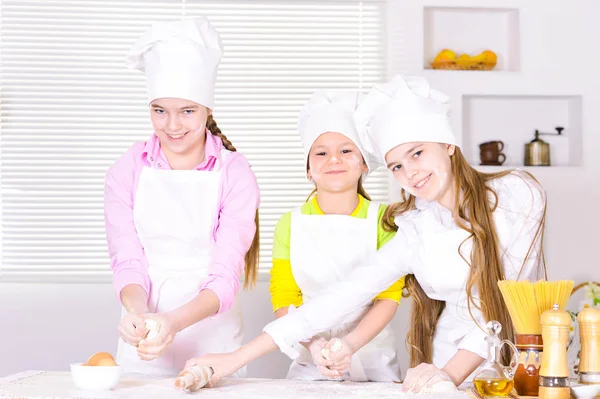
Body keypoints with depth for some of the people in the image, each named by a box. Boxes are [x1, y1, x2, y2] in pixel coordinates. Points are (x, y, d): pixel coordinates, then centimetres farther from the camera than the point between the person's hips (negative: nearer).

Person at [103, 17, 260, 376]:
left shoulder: (234, 173, -7)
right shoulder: (127, 171, 0)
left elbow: (226, 273, -13)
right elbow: (128, 261, -4)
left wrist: (175, 321, -30)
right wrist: (137, 310, -26)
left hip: (212, 336, -1)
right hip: (142, 344, 2)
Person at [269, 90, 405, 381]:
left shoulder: (382, 219, -1)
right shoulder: (290, 224, 3)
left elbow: (389, 296, -4)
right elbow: (283, 301, 0)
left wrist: (349, 344, -18)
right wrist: (314, 345, -17)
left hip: (374, 362, 0)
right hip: (310, 364, 1)